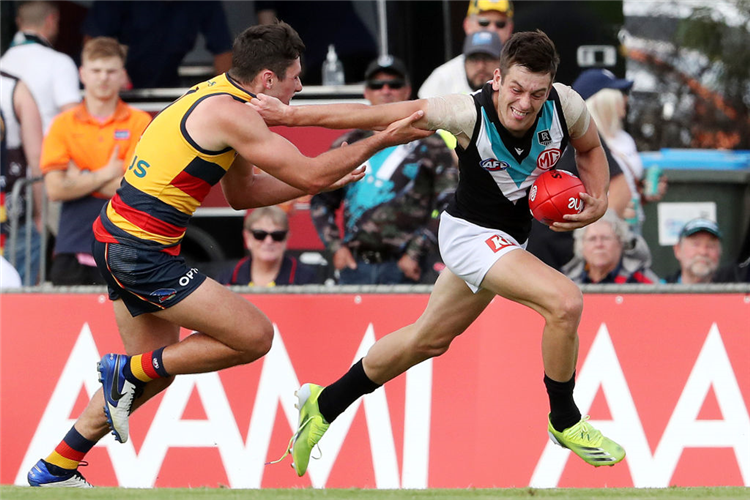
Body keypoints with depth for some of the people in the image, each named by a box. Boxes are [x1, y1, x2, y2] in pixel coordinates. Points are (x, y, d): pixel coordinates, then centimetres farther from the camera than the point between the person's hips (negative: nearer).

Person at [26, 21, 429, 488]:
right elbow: (308, 173, -17)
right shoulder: (230, 113, -17)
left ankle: (56, 469, 23)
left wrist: (321, 181, 17)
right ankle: (131, 369, 0)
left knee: (156, 371, 19)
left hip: (117, 236, 10)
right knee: (255, 336, -7)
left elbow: (241, 193, 23)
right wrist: (385, 139, -10)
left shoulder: (219, 98, 14)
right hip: (143, 252, -10)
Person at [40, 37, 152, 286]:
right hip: (72, 250, 1)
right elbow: (55, 189, -4)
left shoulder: (139, 123, 3)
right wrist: (105, 174, -6)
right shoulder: (63, 124, 6)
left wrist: (81, 179, -6)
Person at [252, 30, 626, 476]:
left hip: (511, 239, 6)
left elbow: (590, 149, 5)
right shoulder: (469, 114, -29)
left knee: (428, 340, 22)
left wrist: (598, 199, -14)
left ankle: (325, 405, 42)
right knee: (565, 301, -26)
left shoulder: (567, 106, -19)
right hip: (471, 233, -6)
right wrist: (290, 114, -16)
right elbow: (377, 117, -19)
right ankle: (565, 422, -4)